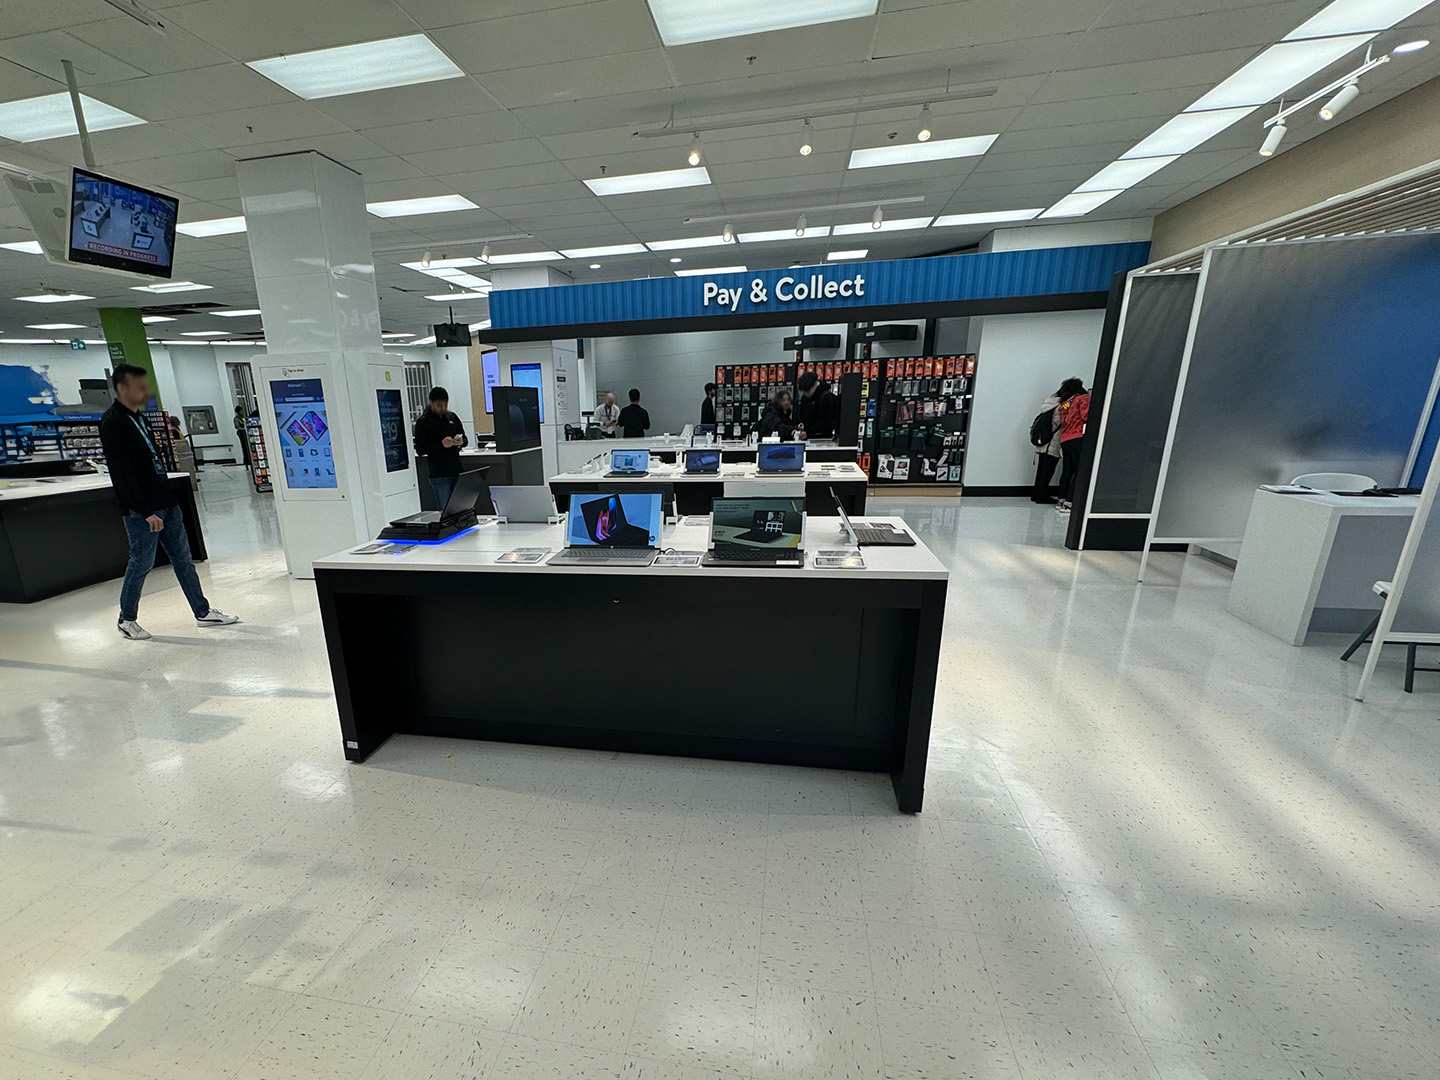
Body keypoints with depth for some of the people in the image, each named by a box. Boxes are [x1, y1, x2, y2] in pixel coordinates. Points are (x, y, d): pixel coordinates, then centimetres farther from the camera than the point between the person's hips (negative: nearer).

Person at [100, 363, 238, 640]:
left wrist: (168, 498, 17)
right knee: (142, 563, 2)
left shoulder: (137, 417, 14)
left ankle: (203, 612, 15)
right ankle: (126, 619, 20)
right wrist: (146, 511, -21)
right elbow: (122, 474, -19)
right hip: (141, 511, -8)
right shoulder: (112, 423, -14)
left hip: (165, 503, 8)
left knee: (183, 557, 9)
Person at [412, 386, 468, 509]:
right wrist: (441, 444, -22)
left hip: (457, 471, 5)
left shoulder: (452, 417, 11)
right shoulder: (423, 422, -4)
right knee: (444, 511, -4)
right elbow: (419, 449, -8)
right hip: (438, 475, -5)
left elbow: (465, 438, 18)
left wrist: (461, 441, -7)